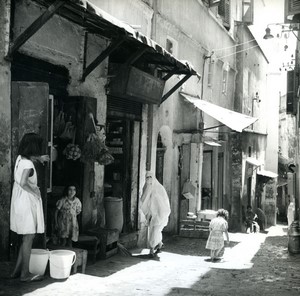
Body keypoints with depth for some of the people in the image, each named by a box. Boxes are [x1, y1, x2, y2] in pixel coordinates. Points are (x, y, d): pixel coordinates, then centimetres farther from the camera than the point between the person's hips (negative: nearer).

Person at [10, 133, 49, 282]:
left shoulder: (20, 158, 7)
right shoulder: (28, 164, -19)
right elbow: (23, 183, -29)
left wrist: (38, 158, 32)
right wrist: (35, 192, -15)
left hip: (19, 202, 9)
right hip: (27, 202, -9)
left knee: (27, 238, 17)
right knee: (28, 238, -1)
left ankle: (17, 270, 22)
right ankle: (25, 274, 6)